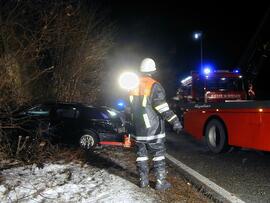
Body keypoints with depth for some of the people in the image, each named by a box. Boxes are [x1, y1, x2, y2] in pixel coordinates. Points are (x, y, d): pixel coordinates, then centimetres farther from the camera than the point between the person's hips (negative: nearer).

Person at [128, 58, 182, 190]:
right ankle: (160, 181, 6)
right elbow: (162, 108, -20)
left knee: (141, 154, 12)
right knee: (158, 154, 4)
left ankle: (143, 180, 19)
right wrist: (174, 121, -20)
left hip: (138, 127, 6)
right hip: (153, 128, -5)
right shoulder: (154, 86, -13)